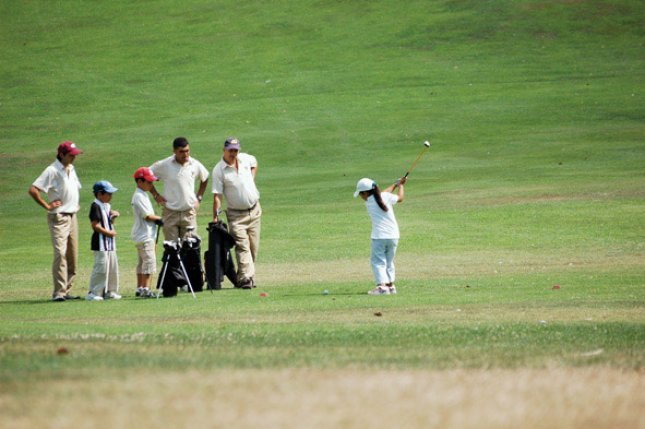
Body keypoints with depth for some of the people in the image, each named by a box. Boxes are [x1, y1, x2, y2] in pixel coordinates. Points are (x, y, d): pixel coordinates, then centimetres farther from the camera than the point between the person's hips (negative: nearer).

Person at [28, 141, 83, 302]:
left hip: (72, 216, 8)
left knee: (73, 255, 9)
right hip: (59, 216, -8)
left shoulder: (71, 169, 13)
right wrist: (47, 206, -16)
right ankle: (59, 292, -17)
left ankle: (67, 290, 15)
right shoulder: (52, 171, -13)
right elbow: (33, 189, -20)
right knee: (60, 253, -15)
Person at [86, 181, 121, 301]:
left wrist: (113, 216, 4)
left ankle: (109, 291, 22)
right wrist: (109, 232, -18)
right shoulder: (96, 206, -13)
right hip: (100, 242, -10)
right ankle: (93, 292, -9)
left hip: (110, 242, 10)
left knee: (113, 266, 13)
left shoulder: (107, 206, 15)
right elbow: (95, 225, -19)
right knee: (101, 267, -12)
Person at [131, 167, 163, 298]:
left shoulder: (143, 195, 16)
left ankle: (140, 288, 17)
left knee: (142, 262, 13)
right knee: (149, 260, -12)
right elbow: (147, 216, -18)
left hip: (147, 235, 10)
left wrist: (156, 220, -1)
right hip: (144, 236, -10)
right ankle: (145, 289, -13)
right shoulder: (139, 196, -15)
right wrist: (159, 218, -3)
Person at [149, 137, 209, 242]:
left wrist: (199, 198, 12)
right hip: (170, 213, -2)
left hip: (189, 213, 2)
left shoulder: (195, 165, 1)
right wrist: (156, 195, 0)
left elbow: (204, 178, 21)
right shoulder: (164, 165, -7)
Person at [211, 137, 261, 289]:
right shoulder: (219, 170, -11)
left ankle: (242, 276, 15)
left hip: (254, 210, 5)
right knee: (242, 246, -16)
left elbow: (254, 162, 28)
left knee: (254, 247, 5)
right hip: (236, 214, -5)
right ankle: (246, 278, -24)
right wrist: (215, 216, -22)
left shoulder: (245, 159, 2)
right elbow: (217, 195, -15)